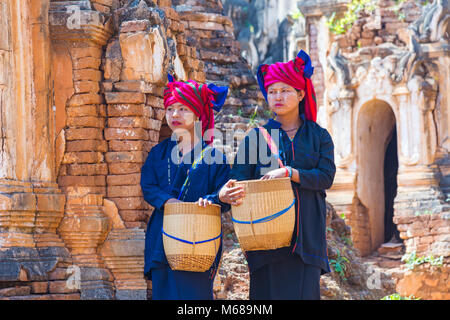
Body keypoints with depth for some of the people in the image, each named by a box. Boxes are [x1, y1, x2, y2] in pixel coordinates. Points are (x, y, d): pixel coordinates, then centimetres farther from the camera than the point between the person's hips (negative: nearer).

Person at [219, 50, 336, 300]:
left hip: (306, 236, 0)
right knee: (268, 291, -7)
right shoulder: (256, 137, 9)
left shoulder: (318, 136, 11)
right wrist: (225, 193, -24)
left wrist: (289, 172, -18)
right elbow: (239, 176, -1)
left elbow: (326, 176, -3)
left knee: (303, 293, -6)